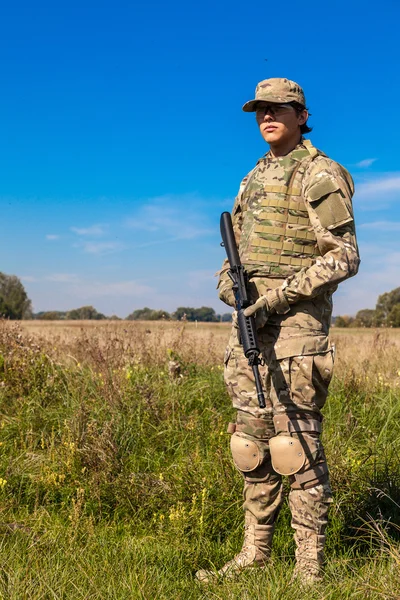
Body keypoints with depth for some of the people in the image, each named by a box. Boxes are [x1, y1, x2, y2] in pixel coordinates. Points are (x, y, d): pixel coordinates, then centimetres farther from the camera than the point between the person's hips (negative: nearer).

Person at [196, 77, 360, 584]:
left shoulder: (319, 175, -5)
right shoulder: (255, 177, 19)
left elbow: (345, 256, -11)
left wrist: (284, 294, -18)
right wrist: (228, 280, 2)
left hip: (297, 319, -8)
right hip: (252, 319, 8)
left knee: (296, 442, -6)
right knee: (251, 439, 10)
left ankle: (310, 566, 6)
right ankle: (255, 552, 22)